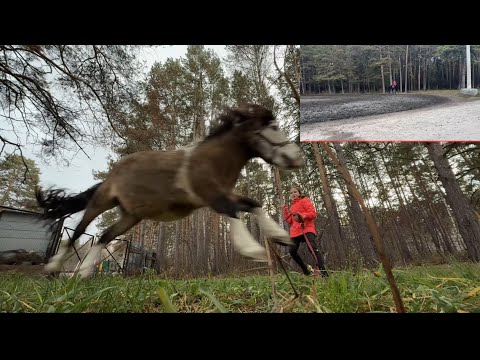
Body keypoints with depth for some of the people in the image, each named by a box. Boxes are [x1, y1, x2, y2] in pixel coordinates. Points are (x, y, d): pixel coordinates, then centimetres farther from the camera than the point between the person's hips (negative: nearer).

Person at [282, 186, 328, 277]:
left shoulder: (304, 200, 5)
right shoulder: (292, 206, 23)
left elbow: (313, 213, -7)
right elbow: (290, 221, 19)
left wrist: (303, 215, -26)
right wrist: (285, 211, 8)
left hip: (307, 228, -6)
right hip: (295, 231, 7)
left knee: (312, 247, -25)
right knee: (292, 251, -2)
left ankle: (323, 272, -24)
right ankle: (306, 270, 15)